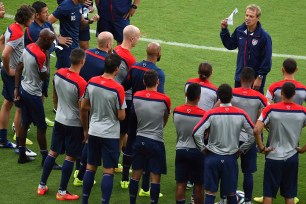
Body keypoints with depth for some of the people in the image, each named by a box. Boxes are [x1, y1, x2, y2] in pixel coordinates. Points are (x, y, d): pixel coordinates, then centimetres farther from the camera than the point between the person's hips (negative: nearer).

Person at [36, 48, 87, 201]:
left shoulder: (58, 74, -7)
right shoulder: (81, 83, -25)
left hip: (59, 120, 6)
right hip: (74, 124, -6)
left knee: (53, 152, 17)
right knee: (70, 157, 6)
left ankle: (42, 186, 24)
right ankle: (62, 192, 13)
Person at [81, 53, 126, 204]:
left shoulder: (91, 82, -4)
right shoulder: (118, 89, -19)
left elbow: (83, 108, 5)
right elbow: (121, 116, -14)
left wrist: (85, 129, 18)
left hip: (93, 131, 5)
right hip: (110, 134, -5)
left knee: (90, 167, 15)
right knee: (108, 171, 1)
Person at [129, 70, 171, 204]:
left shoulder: (136, 97, -5)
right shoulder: (164, 100, -13)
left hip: (139, 140, 3)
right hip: (156, 141, -3)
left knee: (136, 174, 12)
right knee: (155, 177, 1)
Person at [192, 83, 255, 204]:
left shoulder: (211, 114, -11)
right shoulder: (241, 114, -5)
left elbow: (196, 133, -17)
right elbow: (253, 135, -2)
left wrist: (202, 149, -2)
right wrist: (242, 150, 10)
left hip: (212, 157, -1)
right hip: (231, 158, 1)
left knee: (210, 193, 3)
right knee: (231, 193, 11)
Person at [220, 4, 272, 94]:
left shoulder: (264, 36, -16)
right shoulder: (239, 31, -1)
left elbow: (267, 59, -13)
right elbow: (230, 45, 14)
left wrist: (260, 77, -13)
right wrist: (224, 30, 3)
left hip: (255, 79, -5)